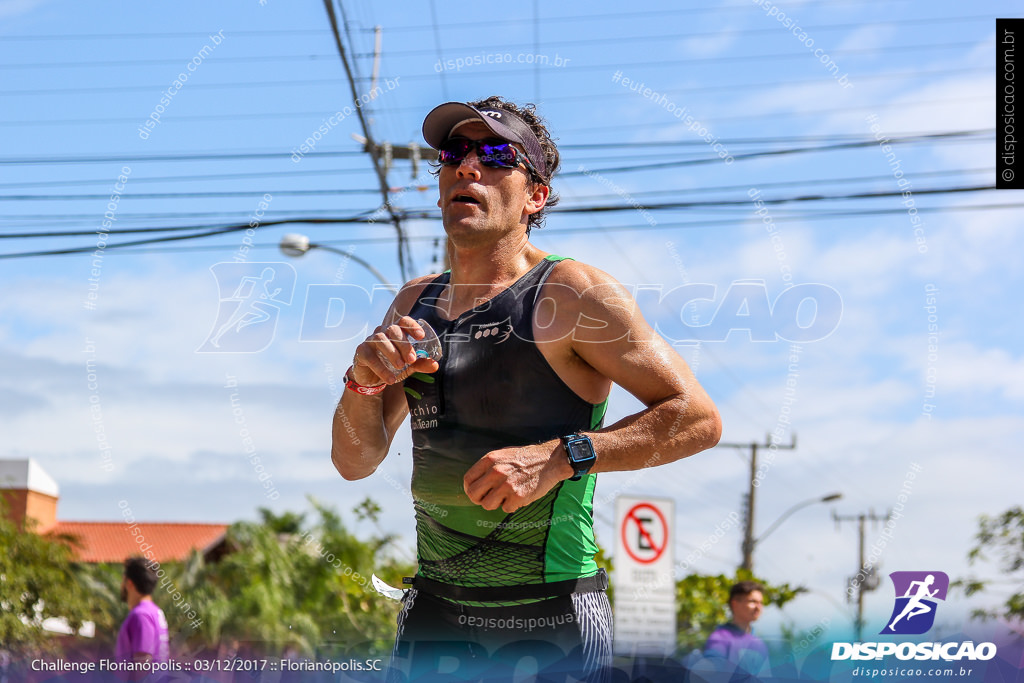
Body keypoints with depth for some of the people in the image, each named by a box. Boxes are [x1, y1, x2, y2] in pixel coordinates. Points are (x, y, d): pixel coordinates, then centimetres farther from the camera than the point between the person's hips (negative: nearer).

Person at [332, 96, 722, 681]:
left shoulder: (573, 293, -8)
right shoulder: (415, 302, 10)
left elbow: (699, 419, -12)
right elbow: (354, 462, 11)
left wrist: (560, 457, -22)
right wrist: (364, 380, -9)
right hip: (434, 613, 5)